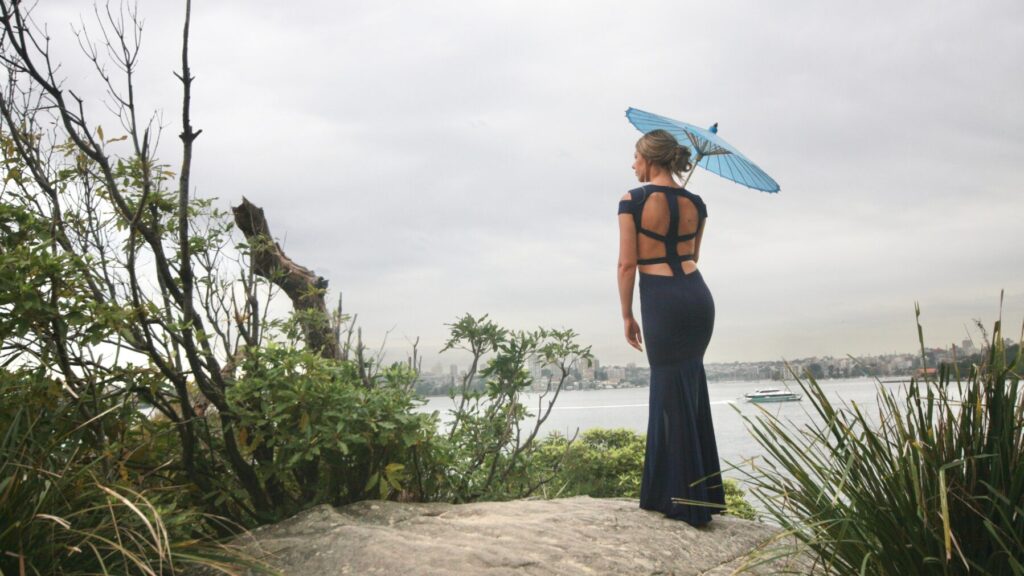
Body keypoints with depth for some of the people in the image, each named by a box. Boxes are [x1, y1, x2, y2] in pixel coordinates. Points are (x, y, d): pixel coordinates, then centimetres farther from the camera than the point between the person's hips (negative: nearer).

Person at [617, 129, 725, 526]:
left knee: (673, 398, 2)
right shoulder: (695, 204, 9)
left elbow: (627, 263, -8)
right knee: (688, 388, 18)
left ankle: (687, 504, 11)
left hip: (662, 301, -6)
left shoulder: (632, 201, -7)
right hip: (698, 295, 6)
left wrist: (627, 315, 0)